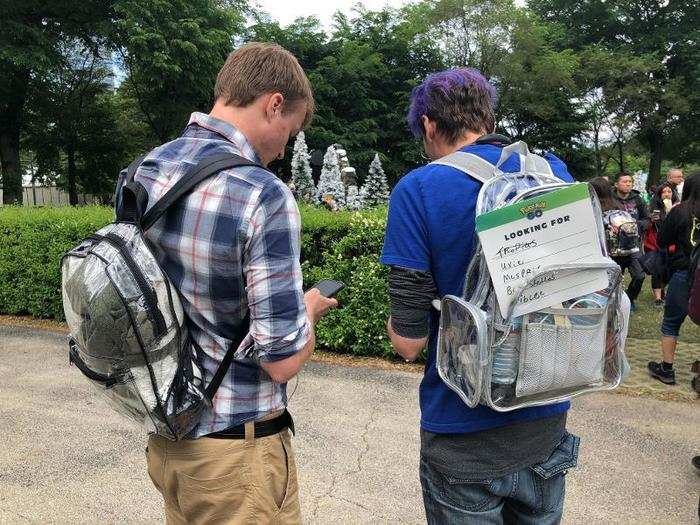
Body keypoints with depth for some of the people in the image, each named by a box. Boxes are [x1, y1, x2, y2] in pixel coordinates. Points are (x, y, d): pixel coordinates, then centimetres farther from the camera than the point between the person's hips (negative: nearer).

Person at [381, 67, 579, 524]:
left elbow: (409, 342, -18)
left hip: (463, 433, -4)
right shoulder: (556, 172, -2)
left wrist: (395, 325, 4)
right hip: (547, 423, 5)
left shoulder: (419, 190, -17)